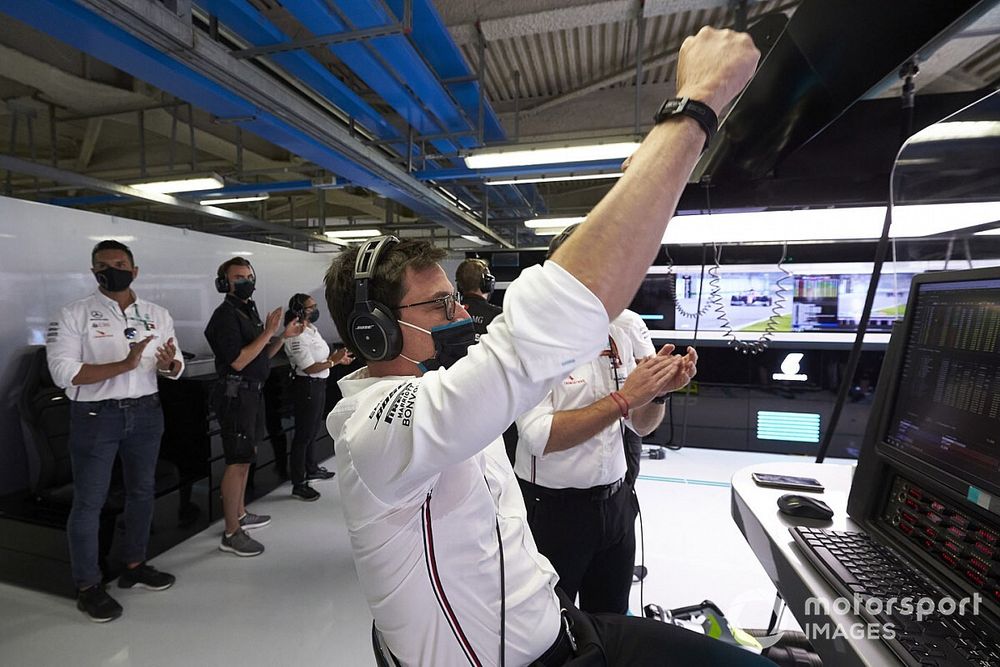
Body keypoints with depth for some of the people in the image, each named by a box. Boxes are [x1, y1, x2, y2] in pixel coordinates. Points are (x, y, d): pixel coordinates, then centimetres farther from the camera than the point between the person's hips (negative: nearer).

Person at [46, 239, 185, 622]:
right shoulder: (74, 314, -7)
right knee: (88, 502, 6)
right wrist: (124, 364, -26)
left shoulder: (158, 315, 4)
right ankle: (88, 586, 22)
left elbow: (176, 368, 5)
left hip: (146, 414, 4)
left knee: (142, 492, 15)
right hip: (95, 417, -4)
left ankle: (134, 566, 33)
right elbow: (63, 372, -16)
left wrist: (169, 364, -18)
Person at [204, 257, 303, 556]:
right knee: (238, 461, -4)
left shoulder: (250, 312, 14)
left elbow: (263, 355, 16)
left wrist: (283, 335, 4)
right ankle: (231, 534, 7)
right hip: (236, 394, -9)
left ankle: (240, 515, 33)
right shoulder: (225, 315, -13)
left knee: (244, 458, 18)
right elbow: (238, 361, -22)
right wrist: (267, 332, -22)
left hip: (253, 392, 9)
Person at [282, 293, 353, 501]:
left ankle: (311, 469, 40)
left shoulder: (312, 329, 8)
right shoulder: (297, 337, -20)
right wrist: (333, 361, -19)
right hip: (307, 386, -9)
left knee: (312, 430, 22)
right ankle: (298, 484, 13)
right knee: (303, 434, 1)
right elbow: (309, 368, -22)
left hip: (318, 385, 9)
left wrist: (337, 357, 0)